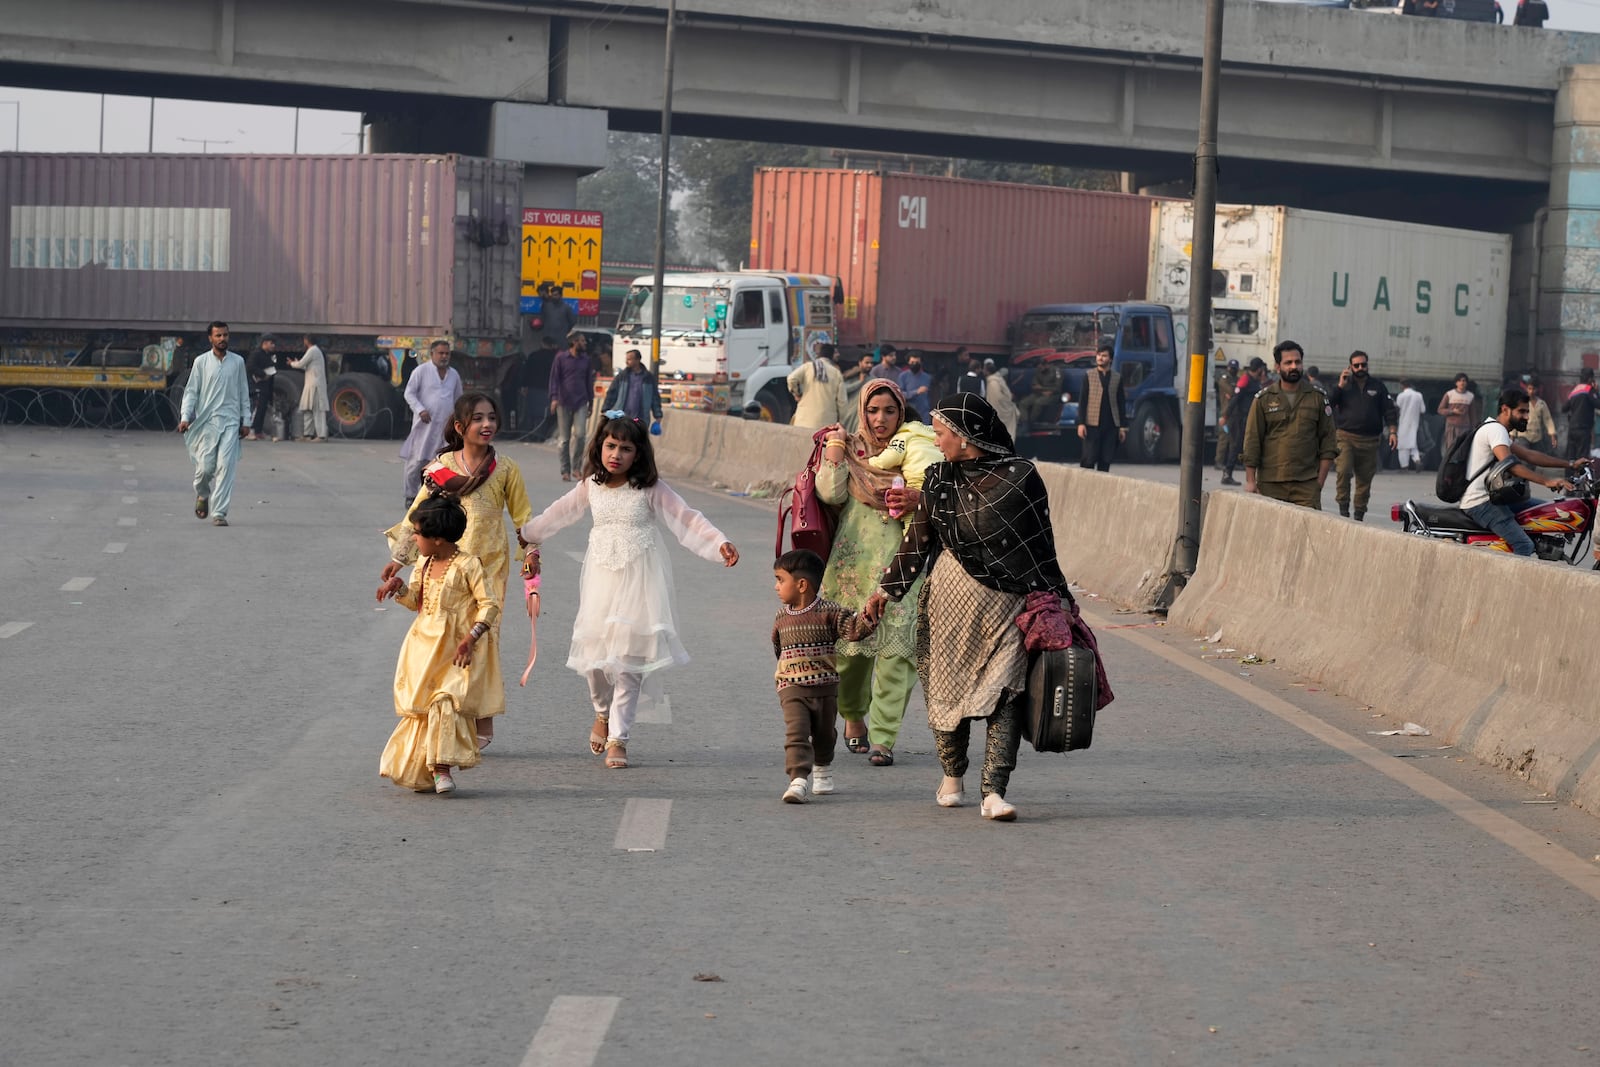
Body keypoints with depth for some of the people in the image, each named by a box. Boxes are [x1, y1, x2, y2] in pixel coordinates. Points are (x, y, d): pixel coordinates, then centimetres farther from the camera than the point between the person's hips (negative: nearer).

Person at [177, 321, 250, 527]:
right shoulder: (201, 362, 4)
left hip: (230, 421, 1)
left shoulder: (238, 362, 9)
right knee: (205, 466, -4)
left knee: (225, 466, -10)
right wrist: (185, 417, -8)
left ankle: (219, 512, -8)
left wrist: (246, 421, 10)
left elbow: (243, 393, 13)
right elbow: (191, 391, 4)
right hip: (207, 420, -1)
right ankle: (202, 495, 29)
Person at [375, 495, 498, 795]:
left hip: (456, 652, -7)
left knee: (445, 703, -19)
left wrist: (470, 639, -21)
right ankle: (418, 771, 12)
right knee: (419, 706, 4)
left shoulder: (467, 566, -12)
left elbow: (490, 604, -13)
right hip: (425, 647, 7)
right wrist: (399, 588, 0)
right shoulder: (423, 564, 10)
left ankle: (444, 768, -16)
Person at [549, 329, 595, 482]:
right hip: (564, 403, -2)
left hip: (581, 403, 2)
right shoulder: (561, 358, 2)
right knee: (564, 439, 1)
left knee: (579, 435, -13)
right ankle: (565, 471, 7)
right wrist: (554, 397, -11)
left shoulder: (586, 360, 11)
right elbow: (554, 378, 0)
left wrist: (591, 401, 18)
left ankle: (577, 468, -3)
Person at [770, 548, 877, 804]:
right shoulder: (782, 617, 4)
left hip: (825, 687, -1)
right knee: (796, 734, -17)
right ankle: (798, 780, -26)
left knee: (824, 734, 18)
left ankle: (823, 769, 44)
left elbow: (853, 628, -18)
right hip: (792, 689, 1)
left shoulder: (828, 613, -9)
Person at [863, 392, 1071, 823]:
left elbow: (1042, 545, 0)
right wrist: (888, 589, 9)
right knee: (948, 686, 8)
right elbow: (917, 539, 12)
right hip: (951, 595, 3)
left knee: (1004, 690, -12)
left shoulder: (1020, 477, -6)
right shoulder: (939, 479, 4)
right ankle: (952, 776, 29)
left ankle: (994, 792, -17)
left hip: (1007, 602, -3)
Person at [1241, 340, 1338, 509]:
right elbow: (1252, 441, 5)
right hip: (1270, 485, 0)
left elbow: (1328, 442, 9)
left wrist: (1320, 480, 1)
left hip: (1306, 484, 0)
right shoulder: (1264, 399, 6)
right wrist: (1250, 481, -2)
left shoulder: (1318, 398, 9)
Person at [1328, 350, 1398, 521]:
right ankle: (1343, 507, -15)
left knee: (1365, 479, 4)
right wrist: (1340, 386, -12)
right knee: (1344, 471, -23)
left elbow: (1388, 411, 12)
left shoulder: (1378, 387, 12)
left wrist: (1392, 431, 1)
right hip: (1346, 436, -2)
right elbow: (1328, 402, -2)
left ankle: (1359, 515, 13)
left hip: (1369, 441, 2)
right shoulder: (1344, 386, 10)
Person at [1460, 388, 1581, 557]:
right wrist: (1547, 482, -35)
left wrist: (1570, 464, 12)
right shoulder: (1495, 429, -13)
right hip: (1481, 503, -11)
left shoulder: (1495, 429, 20)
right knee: (1524, 546, -22)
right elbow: (1509, 463, -29)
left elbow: (1529, 455, 18)